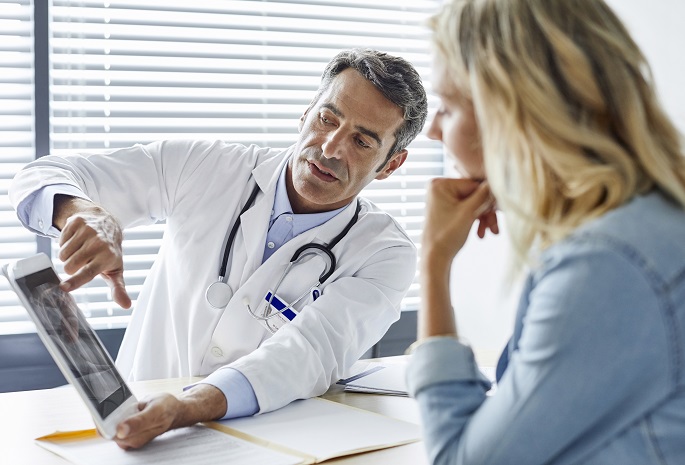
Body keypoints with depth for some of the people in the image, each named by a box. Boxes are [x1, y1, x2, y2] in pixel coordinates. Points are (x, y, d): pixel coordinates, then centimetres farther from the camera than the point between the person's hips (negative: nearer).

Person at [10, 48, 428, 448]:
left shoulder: (384, 254, -8)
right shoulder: (205, 169, -3)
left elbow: (311, 352, -24)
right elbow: (45, 177, -2)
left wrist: (186, 408, -42)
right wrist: (88, 214, -26)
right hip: (134, 414, 1)